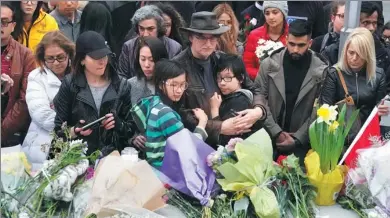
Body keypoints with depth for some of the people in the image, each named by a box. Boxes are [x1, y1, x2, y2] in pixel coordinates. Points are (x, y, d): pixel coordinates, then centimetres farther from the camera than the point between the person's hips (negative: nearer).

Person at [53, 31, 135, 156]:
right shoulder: (69, 85, 2)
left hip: (112, 157, 1)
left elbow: (132, 129, 10)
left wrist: (118, 124, -9)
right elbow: (58, 130, 4)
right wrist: (74, 131, -14)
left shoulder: (121, 86, 6)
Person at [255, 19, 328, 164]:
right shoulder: (269, 64, -3)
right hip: (270, 136, 1)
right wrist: (276, 132, -9)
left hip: (302, 141, -1)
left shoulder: (322, 70, -6)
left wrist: (297, 138, -11)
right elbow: (260, 99, -3)